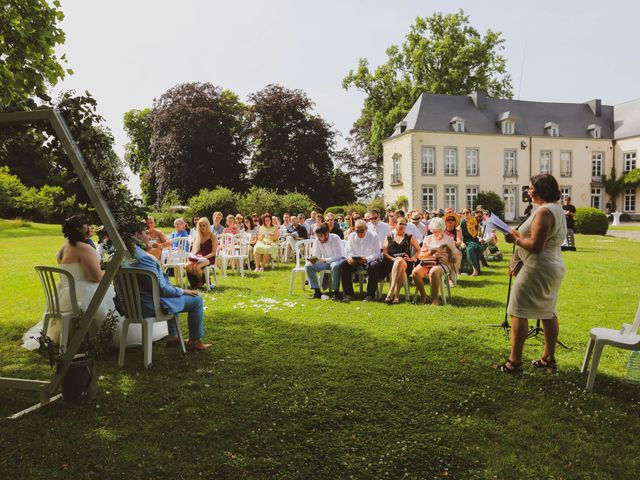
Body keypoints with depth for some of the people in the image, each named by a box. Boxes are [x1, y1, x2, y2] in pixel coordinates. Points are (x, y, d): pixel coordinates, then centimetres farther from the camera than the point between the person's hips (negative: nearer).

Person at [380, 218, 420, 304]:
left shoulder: (409, 237, 21)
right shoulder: (389, 237, 20)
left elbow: (419, 250, 15)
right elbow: (384, 252, 9)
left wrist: (412, 258, -2)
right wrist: (393, 259, -9)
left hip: (405, 262, 0)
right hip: (391, 262, 0)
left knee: (400, 262, -39)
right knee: (399, 265, -38)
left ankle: (390, 293, -43)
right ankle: (396, 295, -45)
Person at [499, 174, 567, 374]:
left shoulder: (544, 211, -18)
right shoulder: (557, 209, 15)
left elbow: (536, 246, -24)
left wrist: (516, 239, -9)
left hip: (538, 268, -11)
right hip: (554, 266, 11)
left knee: (518, 312, -6)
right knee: (548, 313, 15)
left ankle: (515, 362, -3)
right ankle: (549, 359, 23)